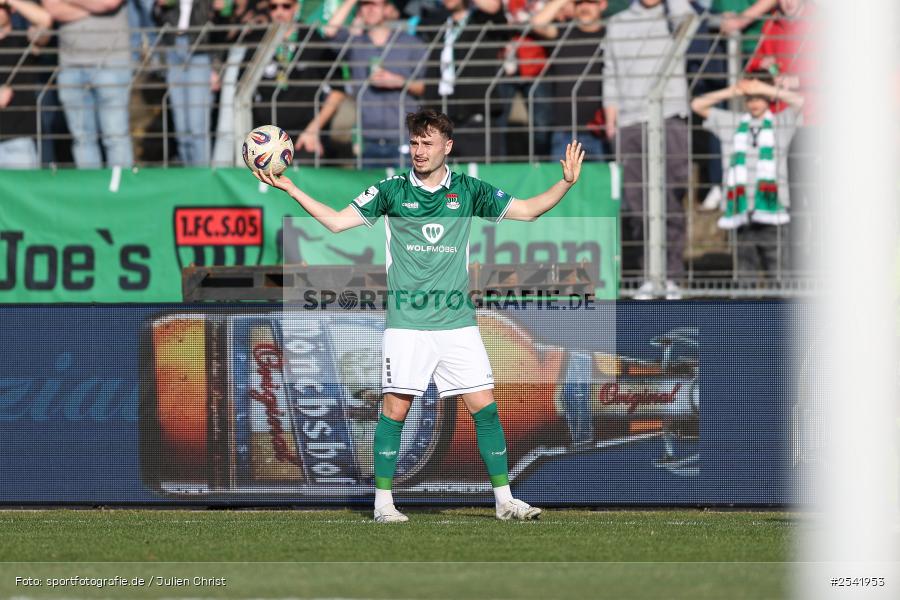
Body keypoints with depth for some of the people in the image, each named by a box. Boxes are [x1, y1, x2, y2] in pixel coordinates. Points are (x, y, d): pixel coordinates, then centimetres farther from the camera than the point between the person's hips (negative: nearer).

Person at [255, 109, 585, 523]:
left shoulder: (467, 191, 7)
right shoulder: (392, 191, 3)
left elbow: (528, 210, 11)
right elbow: (336, 221, 3)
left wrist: (566, 182, -2)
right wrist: (289, 188, -5)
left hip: (457, 321, 2)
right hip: (406, 322, -2)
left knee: (485, 408, -2)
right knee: (395, 410, -5)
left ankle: (504, 500, 4)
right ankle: (383, 502, 4)